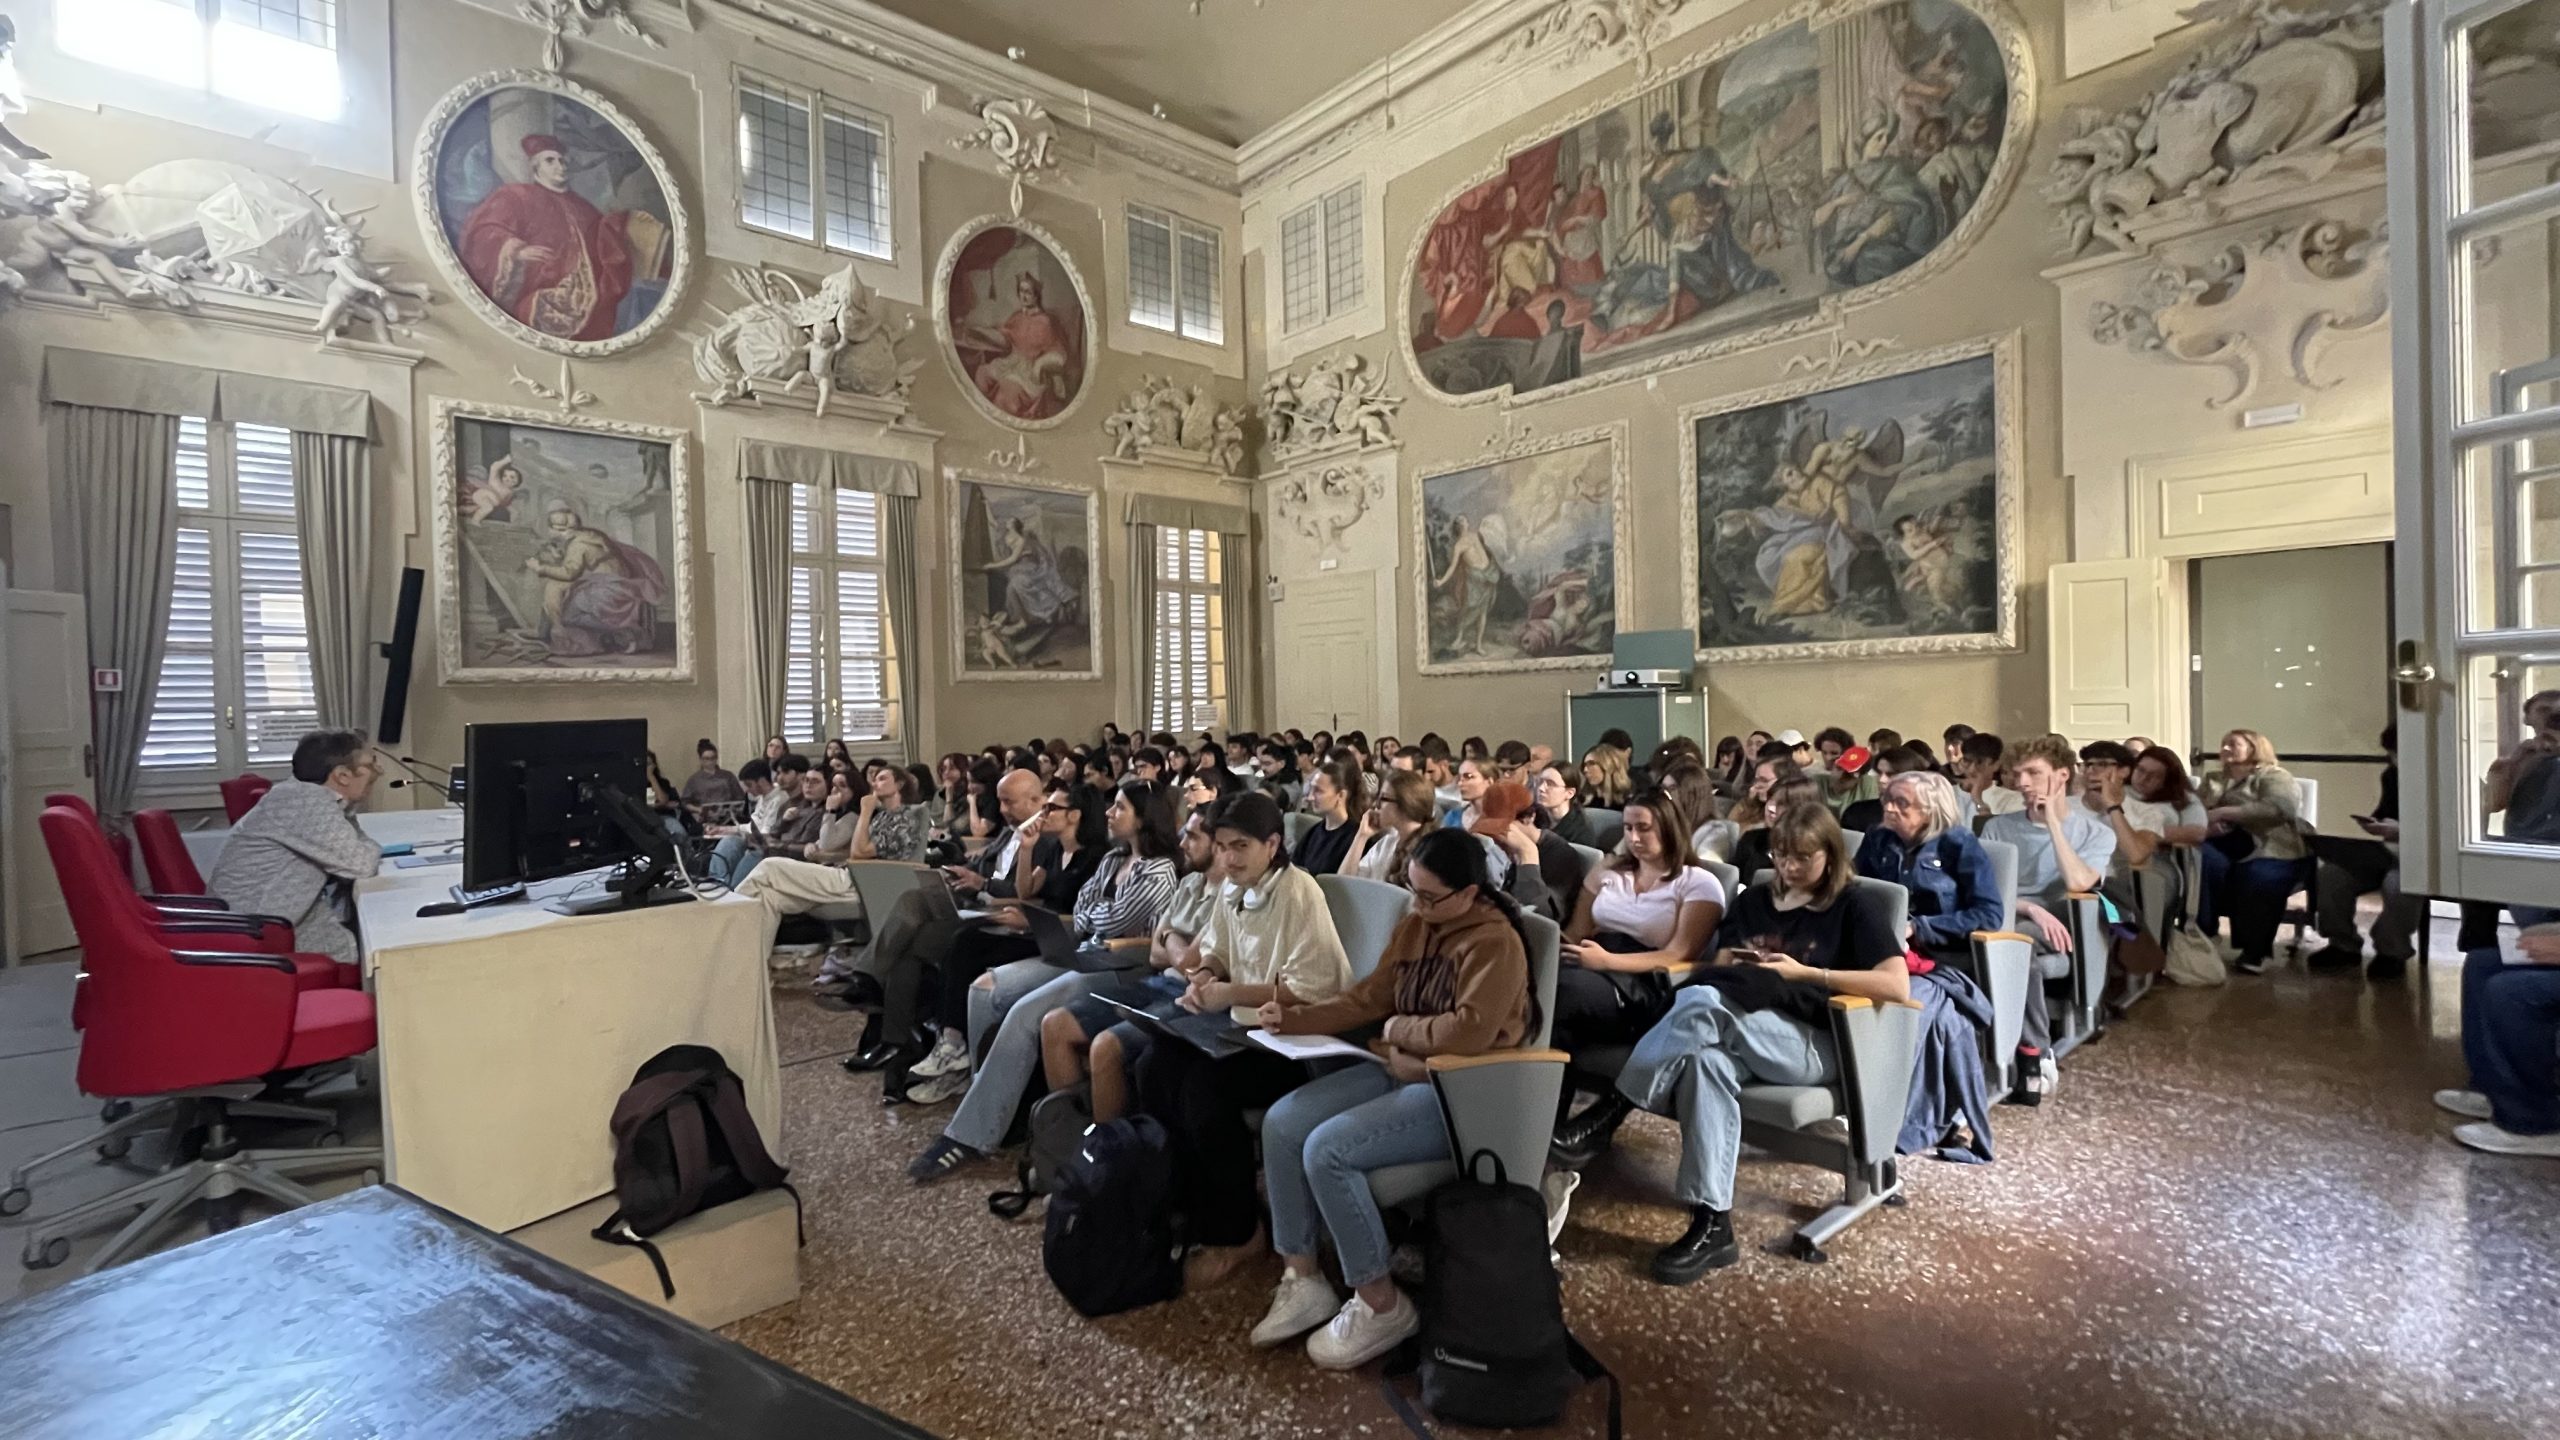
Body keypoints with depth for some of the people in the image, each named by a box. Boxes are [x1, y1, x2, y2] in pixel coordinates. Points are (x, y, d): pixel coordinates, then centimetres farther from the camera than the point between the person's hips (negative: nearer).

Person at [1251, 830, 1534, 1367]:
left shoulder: (1495, 943, -17)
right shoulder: (1413, 925, 7)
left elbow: (1470, 1031, -28)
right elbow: (1368, 998, 11)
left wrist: (1399, 1028, -12)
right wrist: (1295, 1018, 0)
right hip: (1400, 1069, 9)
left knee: (1328, 1149, -24)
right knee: (1281, 1122, -6)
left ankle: (1381, 1306, -4)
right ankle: (1303, 1281, 5)